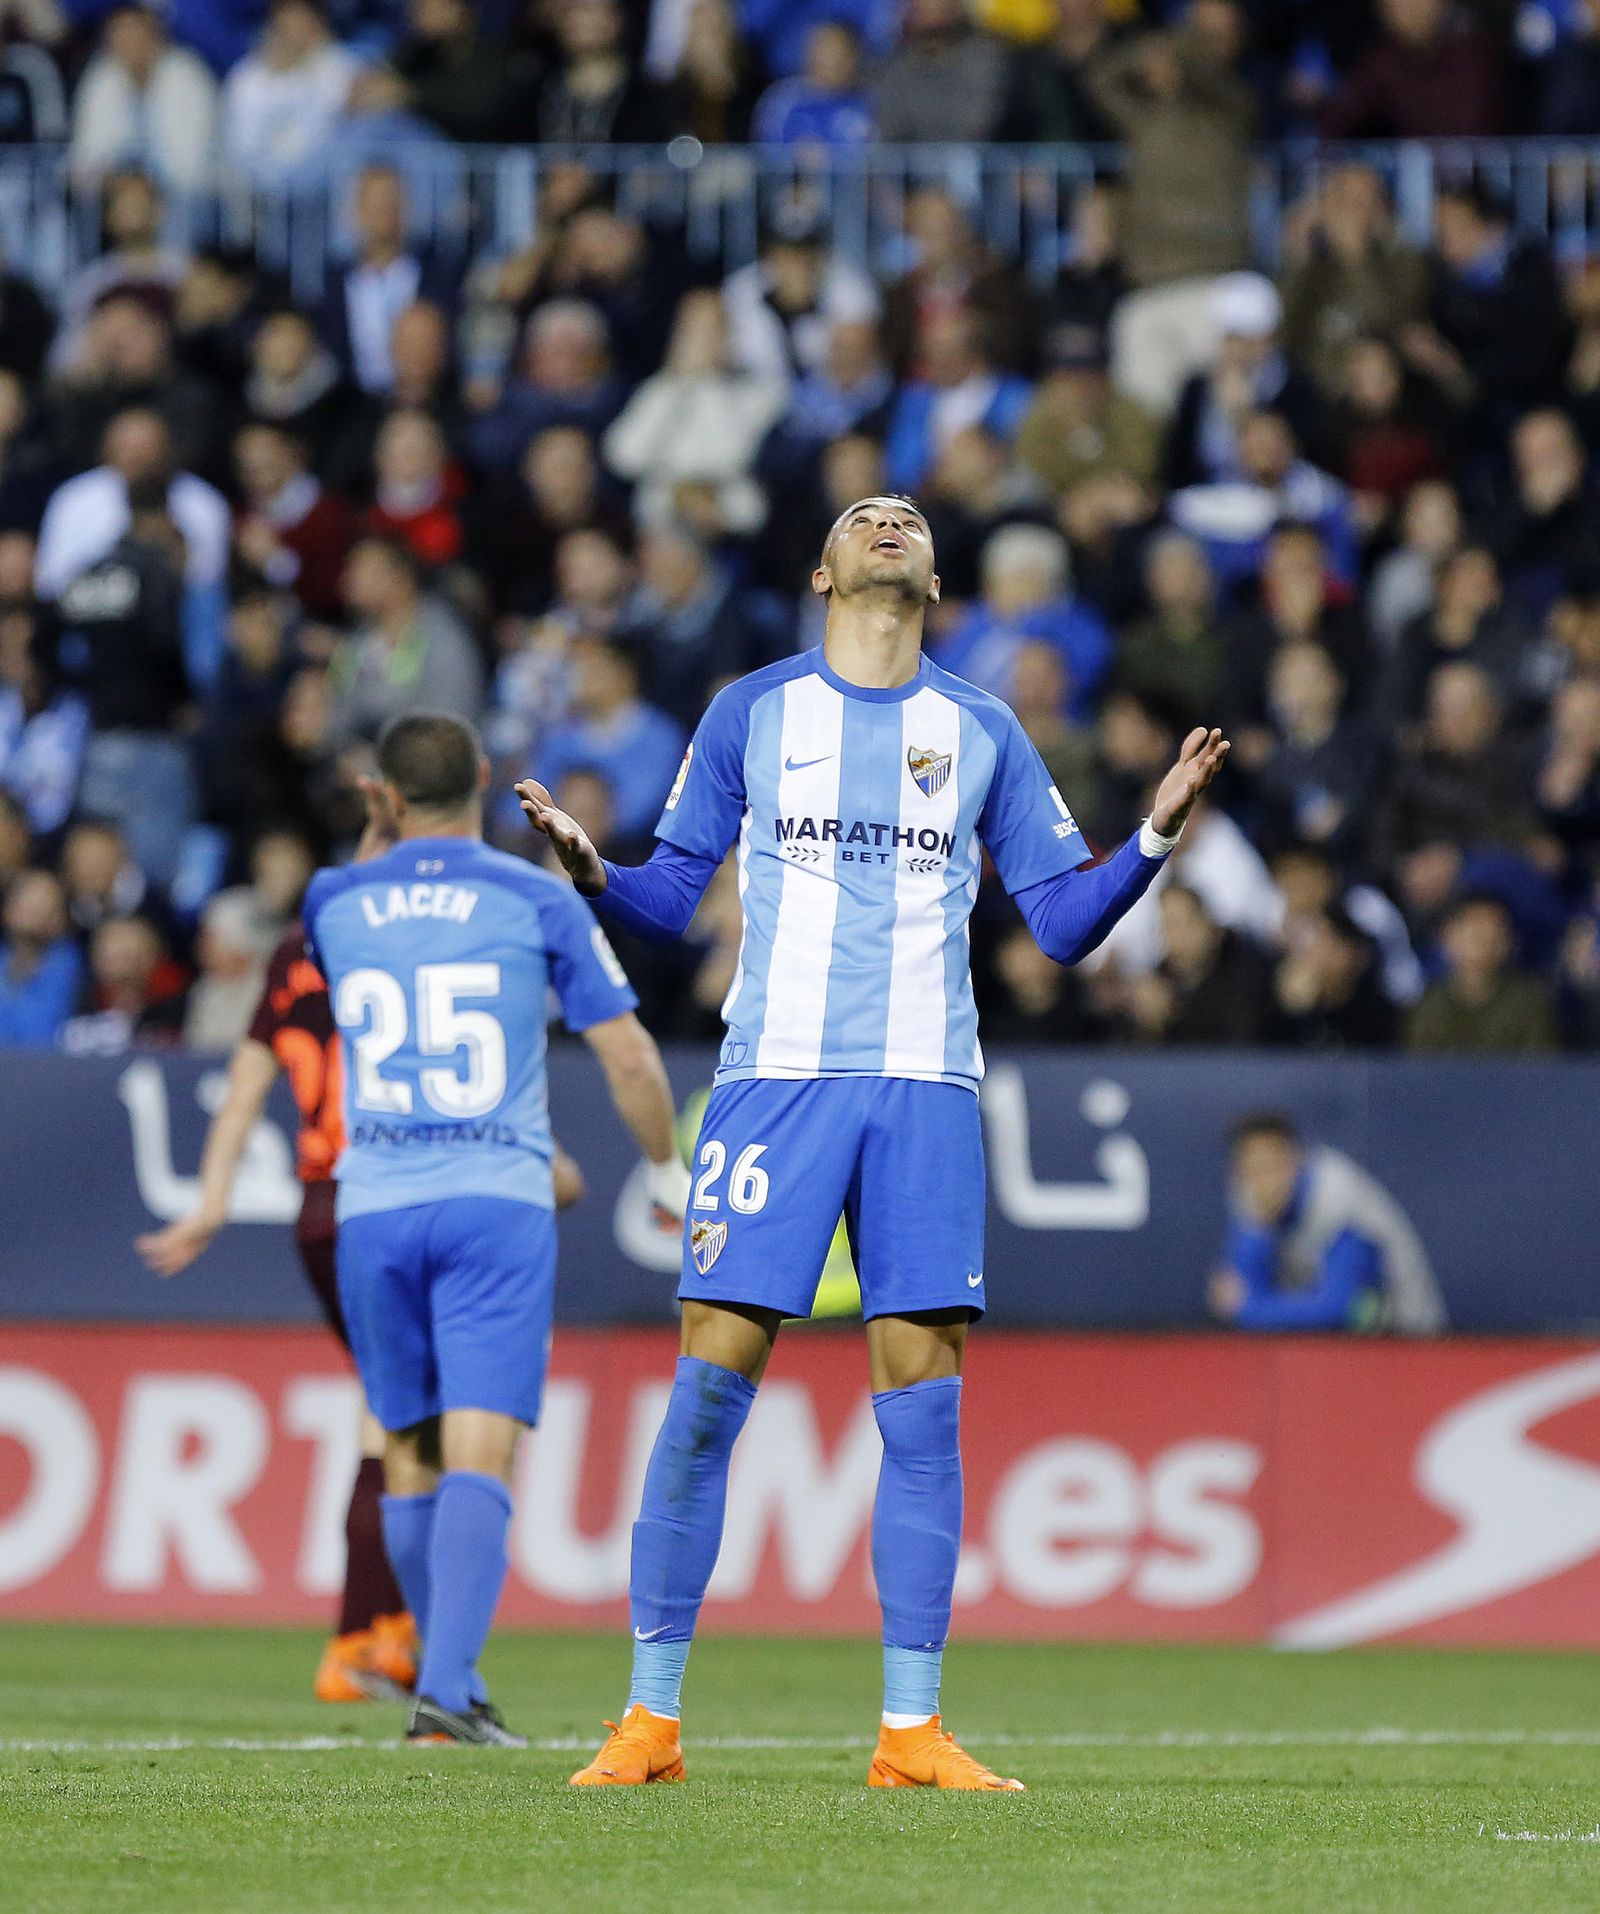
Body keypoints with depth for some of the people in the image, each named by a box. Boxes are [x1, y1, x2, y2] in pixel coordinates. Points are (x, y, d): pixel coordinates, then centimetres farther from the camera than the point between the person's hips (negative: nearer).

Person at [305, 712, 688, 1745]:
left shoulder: (337, 902, 7)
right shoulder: (540, 900, 1)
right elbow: (628, 1053, 2)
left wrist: (381, 838, 34)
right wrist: (671, 1175, 16)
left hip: (375, 1207, 2)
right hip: (498, 1203, -2)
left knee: (410, 1455, 14)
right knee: (480, 1455, -9)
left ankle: (450, 1681, 20)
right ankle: (446, 1690, -24)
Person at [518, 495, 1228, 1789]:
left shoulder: (981, 732, 13)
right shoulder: (752, 711, 9)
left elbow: (1063, 921, 13)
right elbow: (673, 902, 11)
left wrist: (1156, 836, -3)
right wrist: (590, 871, -10)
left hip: (926, 1094, 2)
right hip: (777, 1076, -2)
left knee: (924, 1405, -3)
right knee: (709, 1388, -7)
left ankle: (912, 1729, 1)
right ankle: (652, 1717, 0)